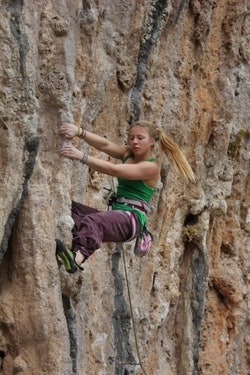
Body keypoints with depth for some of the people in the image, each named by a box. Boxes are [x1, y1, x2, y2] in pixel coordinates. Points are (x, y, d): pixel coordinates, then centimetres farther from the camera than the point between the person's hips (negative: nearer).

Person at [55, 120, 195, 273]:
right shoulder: (128, 153, 18)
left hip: (132, 218, -8)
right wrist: (79, 132, -19)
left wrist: (82, 156, -26)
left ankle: (77, 257, -67)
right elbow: (105, 145, 0)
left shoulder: (151, 167, -5)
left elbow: (113, 170, -17)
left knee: (91, 221, -37)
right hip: (116, 214, 8)